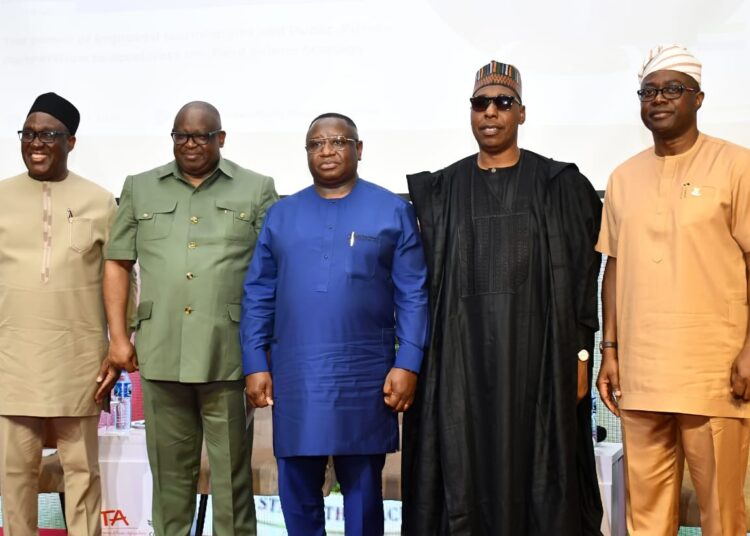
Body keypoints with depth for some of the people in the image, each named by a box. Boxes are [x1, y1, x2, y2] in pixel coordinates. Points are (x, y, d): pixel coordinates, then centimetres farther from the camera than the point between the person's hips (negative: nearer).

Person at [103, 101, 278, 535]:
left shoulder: (257, 190, 6)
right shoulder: (140, 188, 12)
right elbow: (117, 264, 12)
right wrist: (118, 336, 4)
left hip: (229, 356, -2)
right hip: (160, 354, 2)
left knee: (232, 471, 7)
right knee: (170, 470, 12)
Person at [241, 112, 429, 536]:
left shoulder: (393, 211, 2)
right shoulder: (281, 215, 9)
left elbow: (413, 295, -1)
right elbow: (258, 296, 8)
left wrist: (408, 363, -9)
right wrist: (255, 364, 1)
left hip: (364, 377, -2)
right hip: (294, 378, 2)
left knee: (363, 489, 10)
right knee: (298, 491, 11)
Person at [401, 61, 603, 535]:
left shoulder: (560, 186, 4)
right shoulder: (442, 190, 9)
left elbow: (583, 277, 2)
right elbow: (424, 281, 6)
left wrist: (580, 354, -5)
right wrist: (417, 361, 0)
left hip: (537, 352, -1)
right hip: (461, 357, 2)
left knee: (537, 477, 2)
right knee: (465, 478, 4)